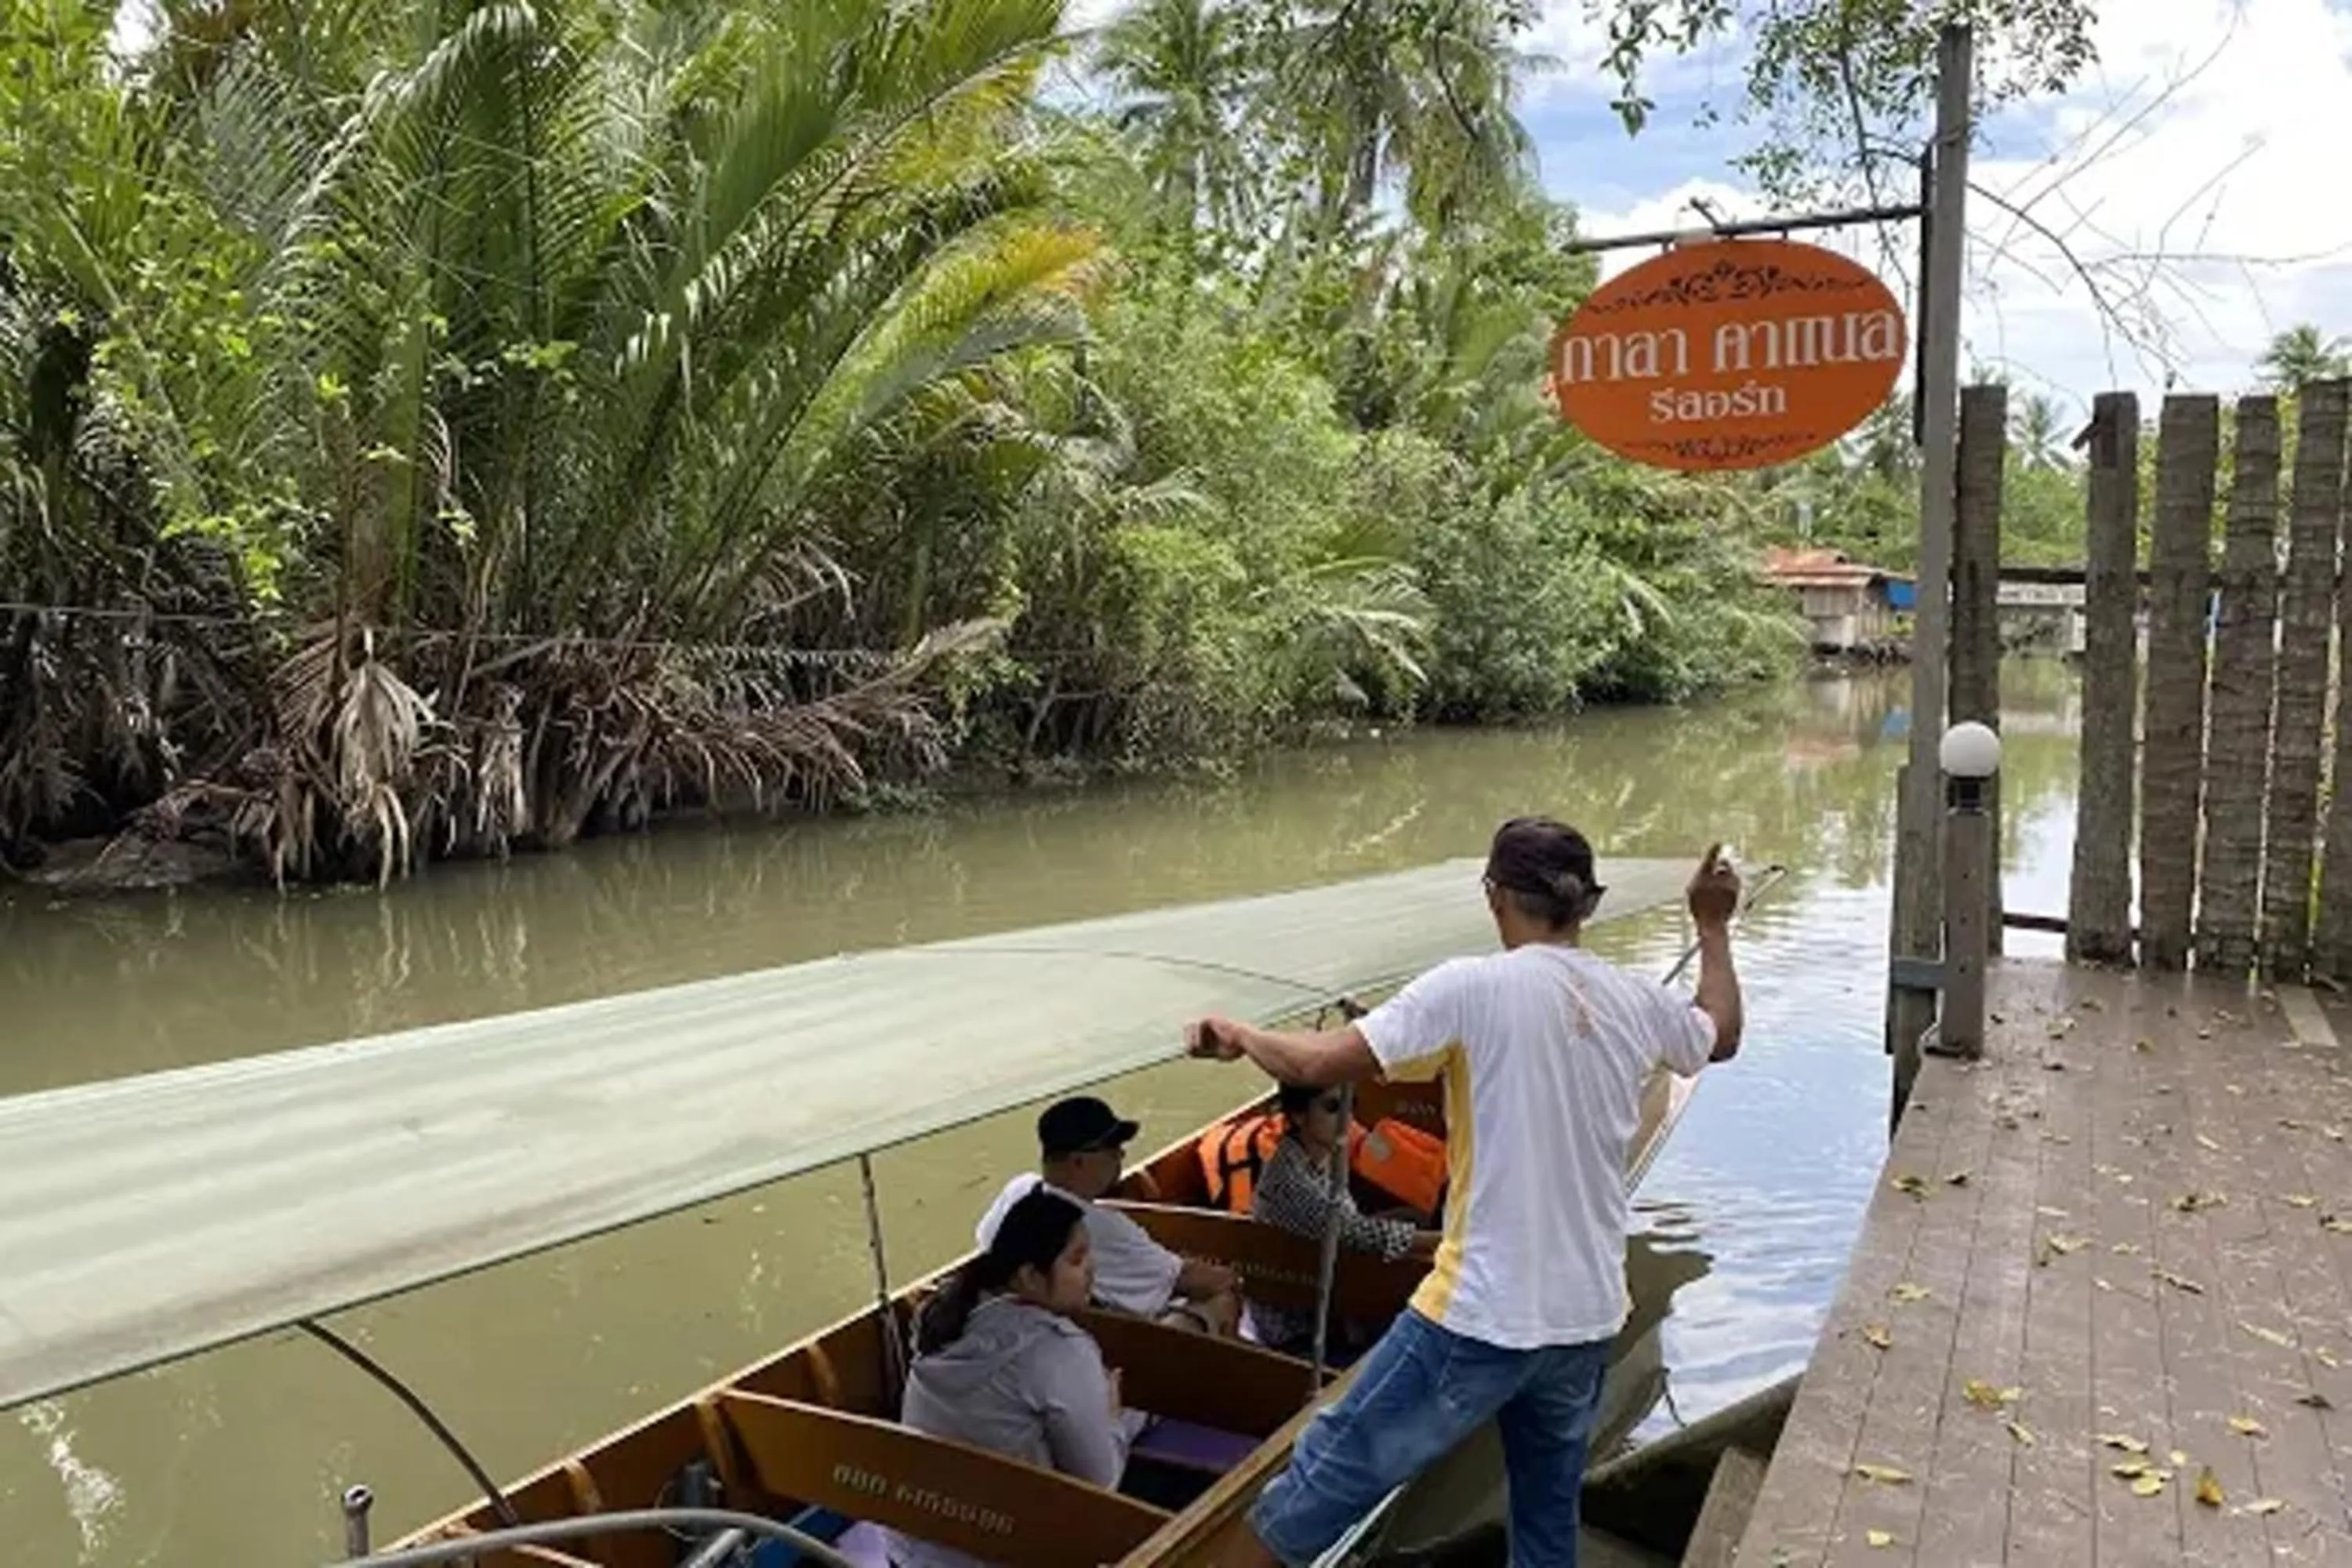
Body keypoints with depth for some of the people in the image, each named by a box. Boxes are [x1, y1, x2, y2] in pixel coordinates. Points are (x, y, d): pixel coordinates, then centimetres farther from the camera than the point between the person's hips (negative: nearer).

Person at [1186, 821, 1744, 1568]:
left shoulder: (1471, 989, -15)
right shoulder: (1636, 1001, 3)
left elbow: (1318, 1064, -19)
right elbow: (1722, 1036, 26)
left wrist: (1241, 1037, 1)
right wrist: (1713, 925, 39)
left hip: (1481, 1317, -6)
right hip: (1587, 1319, 6)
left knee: (1325, 1482, 6)